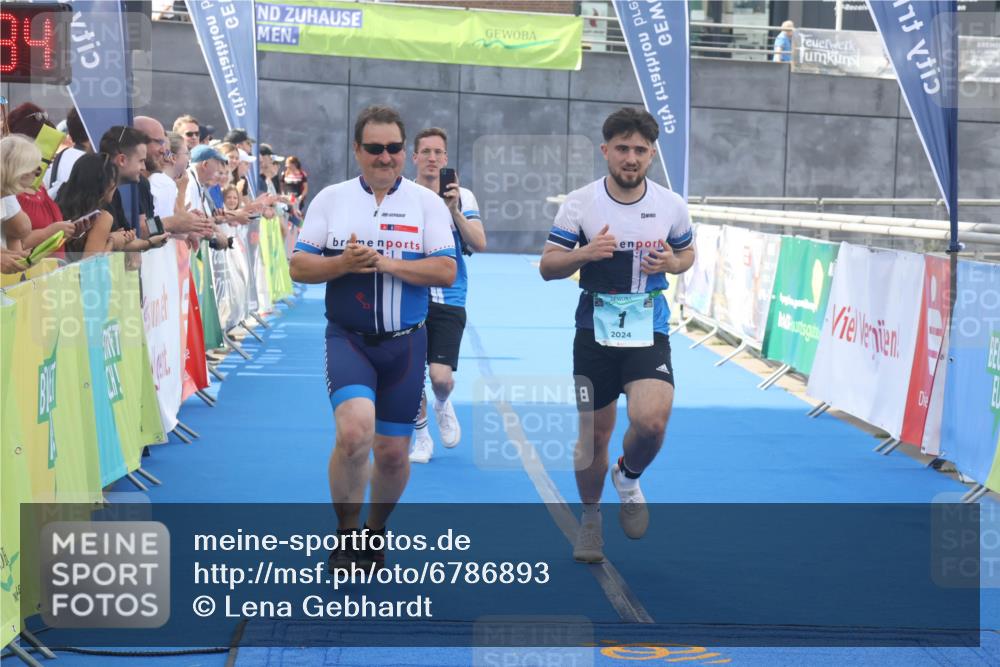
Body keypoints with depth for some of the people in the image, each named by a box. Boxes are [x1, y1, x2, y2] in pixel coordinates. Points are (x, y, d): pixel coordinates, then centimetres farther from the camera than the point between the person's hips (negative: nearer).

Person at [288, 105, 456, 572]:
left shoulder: (427, 203, 2)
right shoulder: (330, 199, 4)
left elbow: (446, 272, -7)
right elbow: (299, 267, 2)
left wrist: (387, 264, -18)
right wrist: (342, 263, -17)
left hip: (405, 342, 1)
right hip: (347, 338, -1)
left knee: (393, 451, 7)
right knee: (354, 431, -23)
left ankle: (374, 532, 33)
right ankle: (346, 534, -2)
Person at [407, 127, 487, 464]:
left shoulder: (462, 196, 1)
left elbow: (479, 244, -10)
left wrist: (454, 211, -20)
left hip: (448, 299, -1)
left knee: (441, 378, -11)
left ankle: (443, 404, 26)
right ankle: (421, 436, 26)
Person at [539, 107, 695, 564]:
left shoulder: (671, 206, -1)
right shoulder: (579, 203, -5)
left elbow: (687, 253, 16)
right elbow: (547, 267, -2)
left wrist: (673, 263, -8)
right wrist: (584, 253, -22)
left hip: (649, 333, 0)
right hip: (595, 332, 0)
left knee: (650, 420, -21)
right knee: (593, 433, 7)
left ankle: (628, 478, 14)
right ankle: (590, 518, 32)